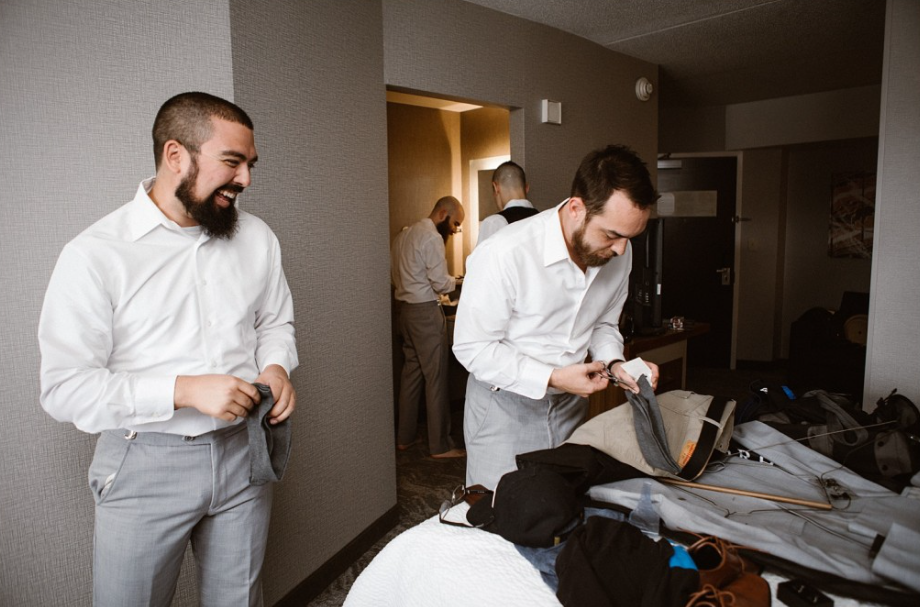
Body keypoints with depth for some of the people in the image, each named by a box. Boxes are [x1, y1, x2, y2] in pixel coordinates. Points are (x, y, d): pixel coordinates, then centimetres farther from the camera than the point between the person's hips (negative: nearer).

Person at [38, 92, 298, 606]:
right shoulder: (95, 254, -13)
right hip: (145, 464, -3)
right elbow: (65, 389, -15)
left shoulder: (257, 237, 2)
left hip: (242, 452, 4)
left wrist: (276, 367, -8)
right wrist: (184, 390, -24)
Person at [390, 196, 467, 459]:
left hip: (403, 307, 9)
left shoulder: (403, 235, 14)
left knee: (411, 371, 15)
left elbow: (394, 273, 18)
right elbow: (440, 283, -16)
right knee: (436, 377, -2)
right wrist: (455, 281, 3)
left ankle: (405, 437, 23)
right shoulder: (432, 238, -14)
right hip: (425, 311, -9)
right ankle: (440, 445, 5)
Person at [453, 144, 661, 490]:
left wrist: (615, 364, -12)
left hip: (570, 403, 5)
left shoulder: (619, 253, -8)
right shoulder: (503, 255, -28)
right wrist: (551, 378, -25)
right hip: (505, 403, -5)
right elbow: (471, 347, -20)